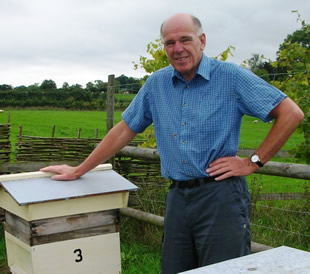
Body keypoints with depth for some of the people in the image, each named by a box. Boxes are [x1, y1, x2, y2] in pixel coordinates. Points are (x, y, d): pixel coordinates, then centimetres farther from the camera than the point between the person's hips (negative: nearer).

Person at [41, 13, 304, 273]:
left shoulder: (231, 76, -5)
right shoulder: (156, 83, 9)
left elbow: (291, 113, -6)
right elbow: (124, 130, 16)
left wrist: (253, 162, -8)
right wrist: (78, 171, 16)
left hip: (220, 196, -4)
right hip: (178, 197, 5)